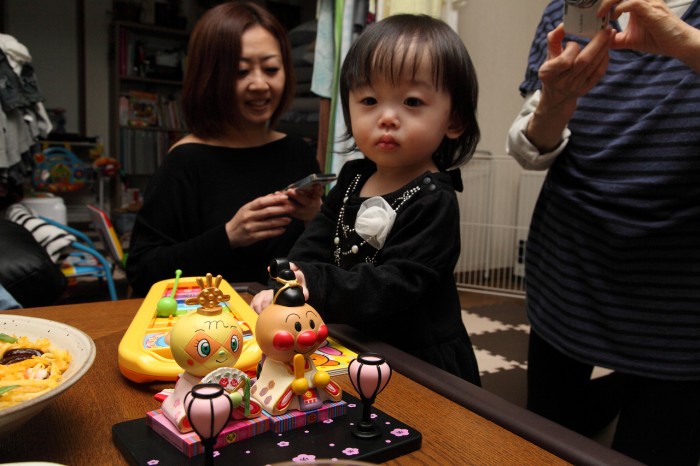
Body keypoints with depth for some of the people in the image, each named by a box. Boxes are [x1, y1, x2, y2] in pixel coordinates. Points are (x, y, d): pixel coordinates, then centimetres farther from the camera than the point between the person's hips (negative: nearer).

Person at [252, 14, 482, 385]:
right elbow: (316, 242, 1)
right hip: (356, 347, 6)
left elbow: (391, 288, -28)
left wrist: (313, 286, -35)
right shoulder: (353, 177, 2)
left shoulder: (434, 202, -20)